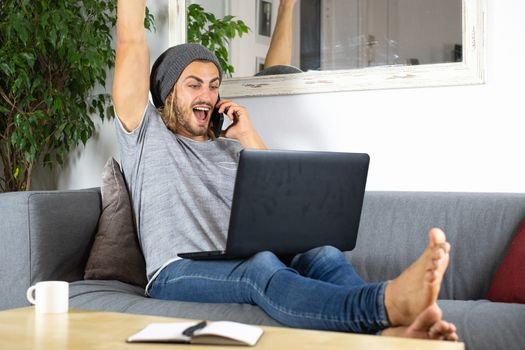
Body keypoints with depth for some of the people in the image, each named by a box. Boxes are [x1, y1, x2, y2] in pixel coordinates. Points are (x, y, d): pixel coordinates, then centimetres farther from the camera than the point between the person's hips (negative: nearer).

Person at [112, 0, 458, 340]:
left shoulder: (231, 147, 27)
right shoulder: (147, 133, 15)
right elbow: (131, 39, 8)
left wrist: (249, 137, 11)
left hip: (243, 266, 5)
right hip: (179, 274, -4)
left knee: (324, 256, -28)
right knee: (261, 266, -38)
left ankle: (392, 333, -57)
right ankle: (390, 304, -63)